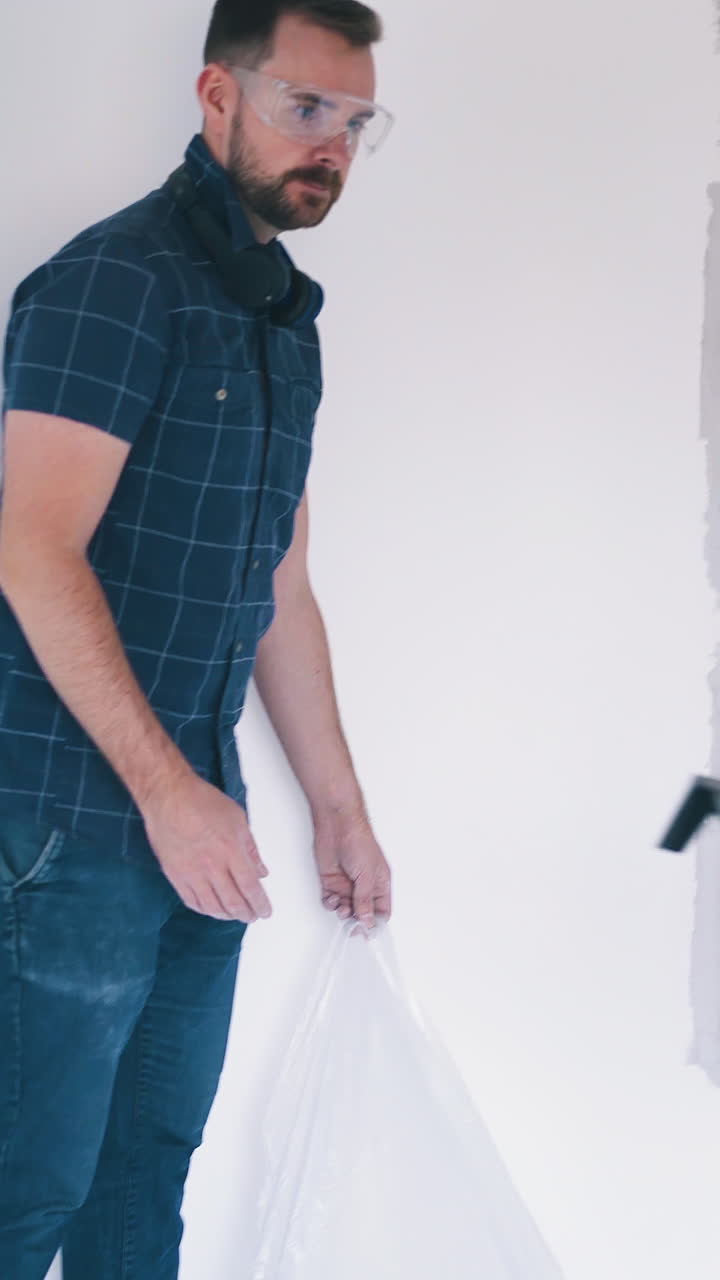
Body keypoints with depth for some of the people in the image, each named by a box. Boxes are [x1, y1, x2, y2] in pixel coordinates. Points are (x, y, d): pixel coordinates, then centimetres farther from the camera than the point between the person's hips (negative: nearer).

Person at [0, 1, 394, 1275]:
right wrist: (169, 789, -21)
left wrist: (341, 813, 18)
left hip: (197, 816, 8)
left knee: (153, 1158, 16)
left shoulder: (286, 324, 15)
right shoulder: (116, 278, -12)